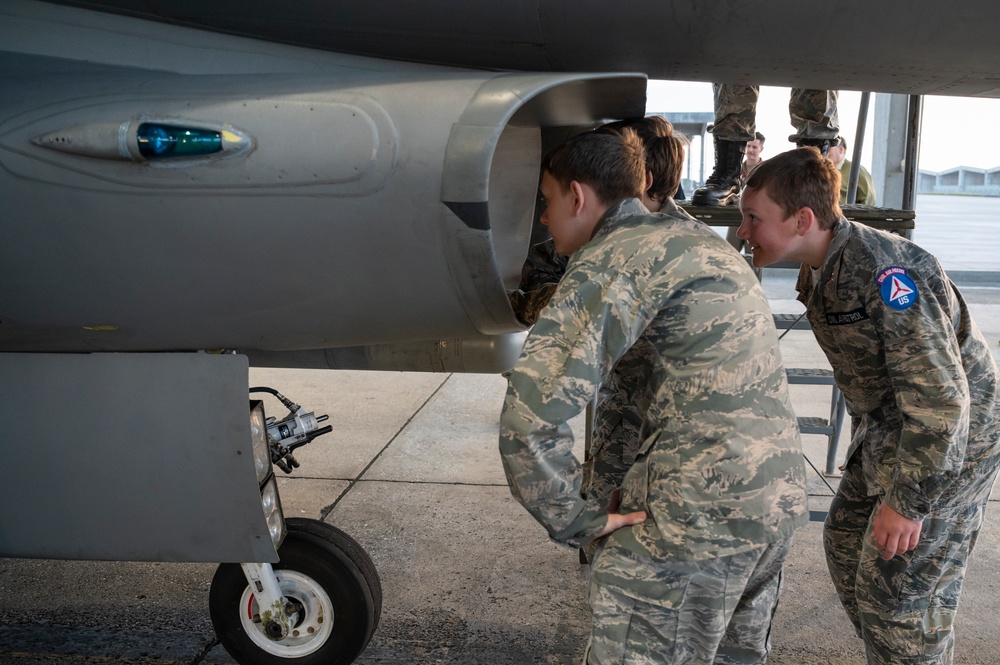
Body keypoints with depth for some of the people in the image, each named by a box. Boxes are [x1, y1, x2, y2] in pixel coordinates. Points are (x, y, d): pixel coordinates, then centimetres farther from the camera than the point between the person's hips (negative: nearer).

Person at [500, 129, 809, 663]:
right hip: (779, 496, 9)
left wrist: (576, 522, -12)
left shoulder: (613, 258, -12)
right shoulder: (693, 237, 17)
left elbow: (531, 412, -24)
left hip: (699, 517, -9)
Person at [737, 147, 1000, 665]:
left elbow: (940, 396, -30)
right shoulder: (818, 271, -1)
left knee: (896, 591, -4)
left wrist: (908, 501, -25)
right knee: (846, 544, 18)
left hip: (948, 442, -9)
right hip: (886, 433, 9)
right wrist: (864, 443, 20)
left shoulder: (885, 273, -31)